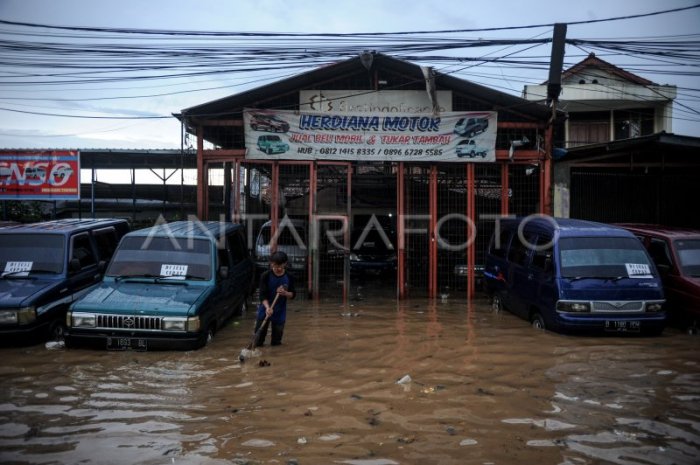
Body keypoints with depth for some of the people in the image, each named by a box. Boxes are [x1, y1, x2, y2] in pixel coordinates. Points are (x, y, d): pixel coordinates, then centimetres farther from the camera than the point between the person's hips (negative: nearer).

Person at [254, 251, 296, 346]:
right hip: (265, 310, -1)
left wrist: (285, 293, -22)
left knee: (277, 341, 11)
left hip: (280, 312, 2)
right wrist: (267, 307, -32)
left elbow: (293, 294, 0)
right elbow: (263, 295, -17)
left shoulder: (289, 277, -6)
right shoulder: (266, 276, -13)